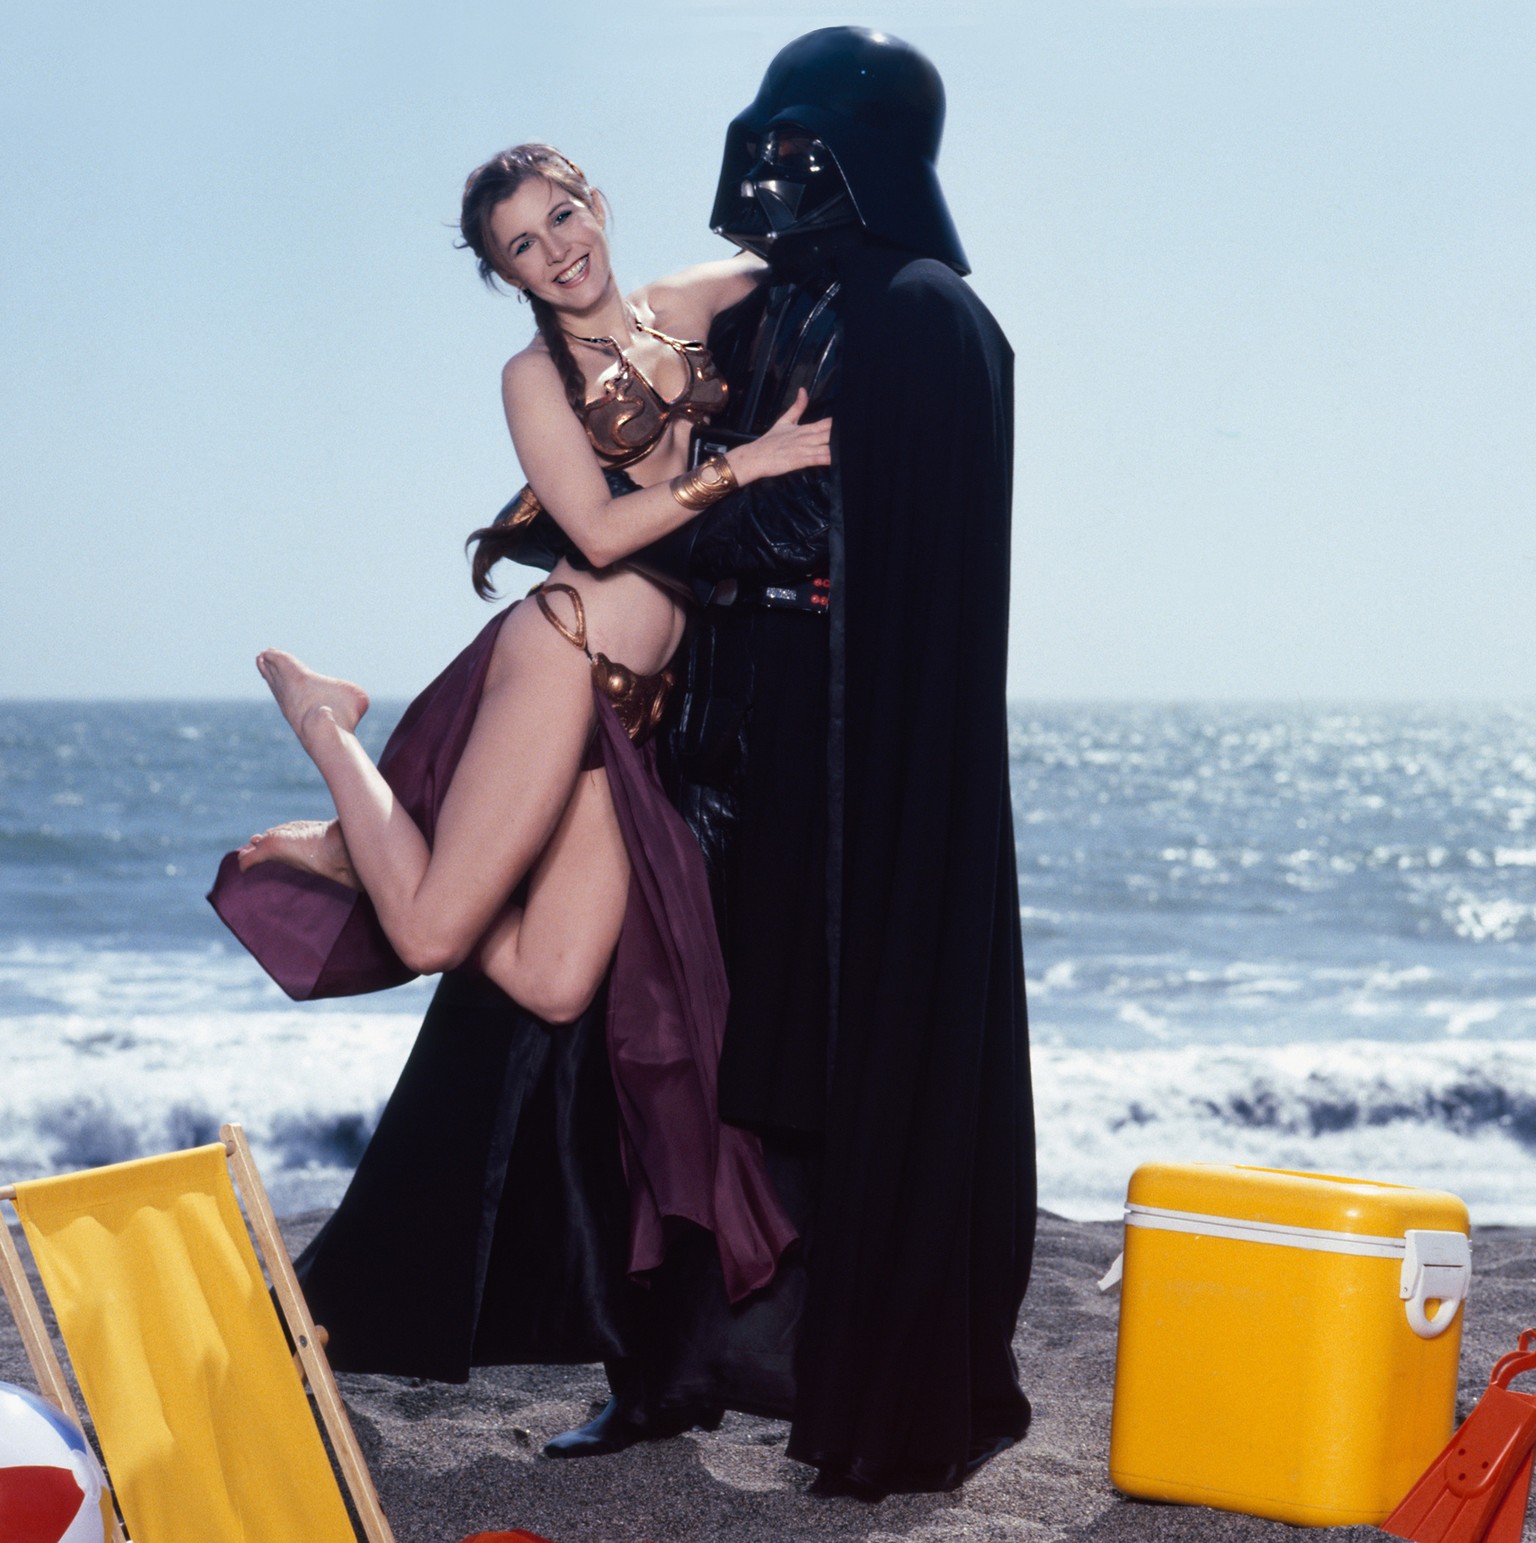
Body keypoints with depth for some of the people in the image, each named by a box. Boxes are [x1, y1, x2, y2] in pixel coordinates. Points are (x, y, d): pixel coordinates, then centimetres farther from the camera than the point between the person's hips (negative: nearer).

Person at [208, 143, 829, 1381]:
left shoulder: (685, 307, 16)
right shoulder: (538, 375, 2)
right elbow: (602, 530, -10)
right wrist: (746, 462, -15)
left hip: (635, 702, 5)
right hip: (564, 652, -5)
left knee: (551, 989, -5)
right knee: (432, 933, -9)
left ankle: (357, 851, 17)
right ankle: (325, 721, 14)